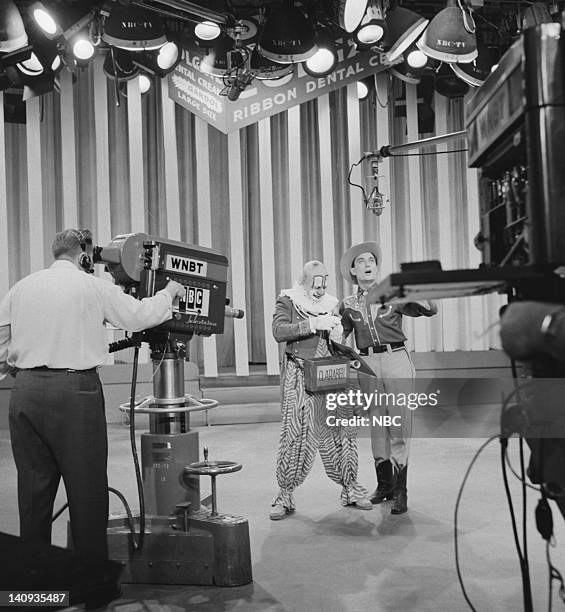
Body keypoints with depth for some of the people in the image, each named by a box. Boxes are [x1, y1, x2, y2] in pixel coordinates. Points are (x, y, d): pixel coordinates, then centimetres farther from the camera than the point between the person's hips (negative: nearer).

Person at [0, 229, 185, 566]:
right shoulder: (94, 287, -2)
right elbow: (139, 315, 0)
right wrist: (170, 291, 16)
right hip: (75, 390, -5)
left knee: (33, 488, 12)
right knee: (87, 489, 4)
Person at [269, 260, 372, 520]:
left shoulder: (331, 304, 15)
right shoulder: (287, 301, 3)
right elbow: (279, 332, -14)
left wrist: (338, 331, -1)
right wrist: (313, 324, -22)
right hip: (298, 374, -3)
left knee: (340, 430, 3)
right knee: (294, 433, -4)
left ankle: (349, 488, 16)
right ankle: (285, 494, 5)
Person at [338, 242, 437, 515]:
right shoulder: (348, 305, 11)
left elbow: (430, 310, 3)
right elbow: (340, 338, 17)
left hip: (397, 360, -2)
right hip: (367, 364, 2)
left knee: (399, 424, -6)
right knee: (376, 423, 8)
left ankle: (400, 490, 0)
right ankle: (383, 484, 22)